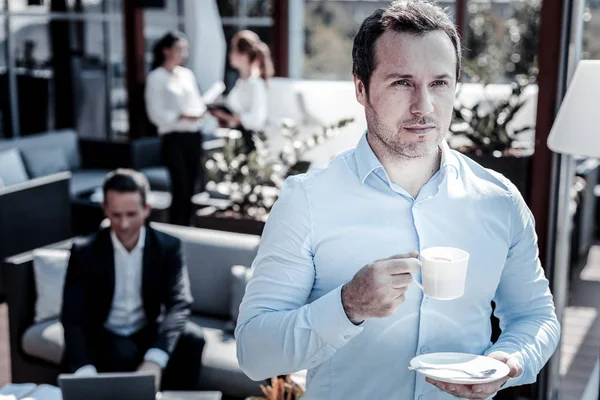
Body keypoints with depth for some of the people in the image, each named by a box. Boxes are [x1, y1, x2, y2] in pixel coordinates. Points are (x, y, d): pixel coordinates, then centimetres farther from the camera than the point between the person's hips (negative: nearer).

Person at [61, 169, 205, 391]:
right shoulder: (85, 252, -13)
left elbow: (179, 304, -20)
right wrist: (85, 373, -37)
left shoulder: (168, 246, -10)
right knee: (123, 353, -33)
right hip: (103, 336, -1)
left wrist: (154, 361, -38)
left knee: (192, 338, -26)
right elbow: (72, 319, -18)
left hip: (148, 332, 1)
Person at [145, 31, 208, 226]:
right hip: (174, 138, -6)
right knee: (180, 188, -7)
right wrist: (183, 117, -21)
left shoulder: (187, 74, 16)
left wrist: (204, 111, -7)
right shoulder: (156, 77, -3)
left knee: (190, 187, 7)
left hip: (194, 135, 6)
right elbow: (156, 114, -10)